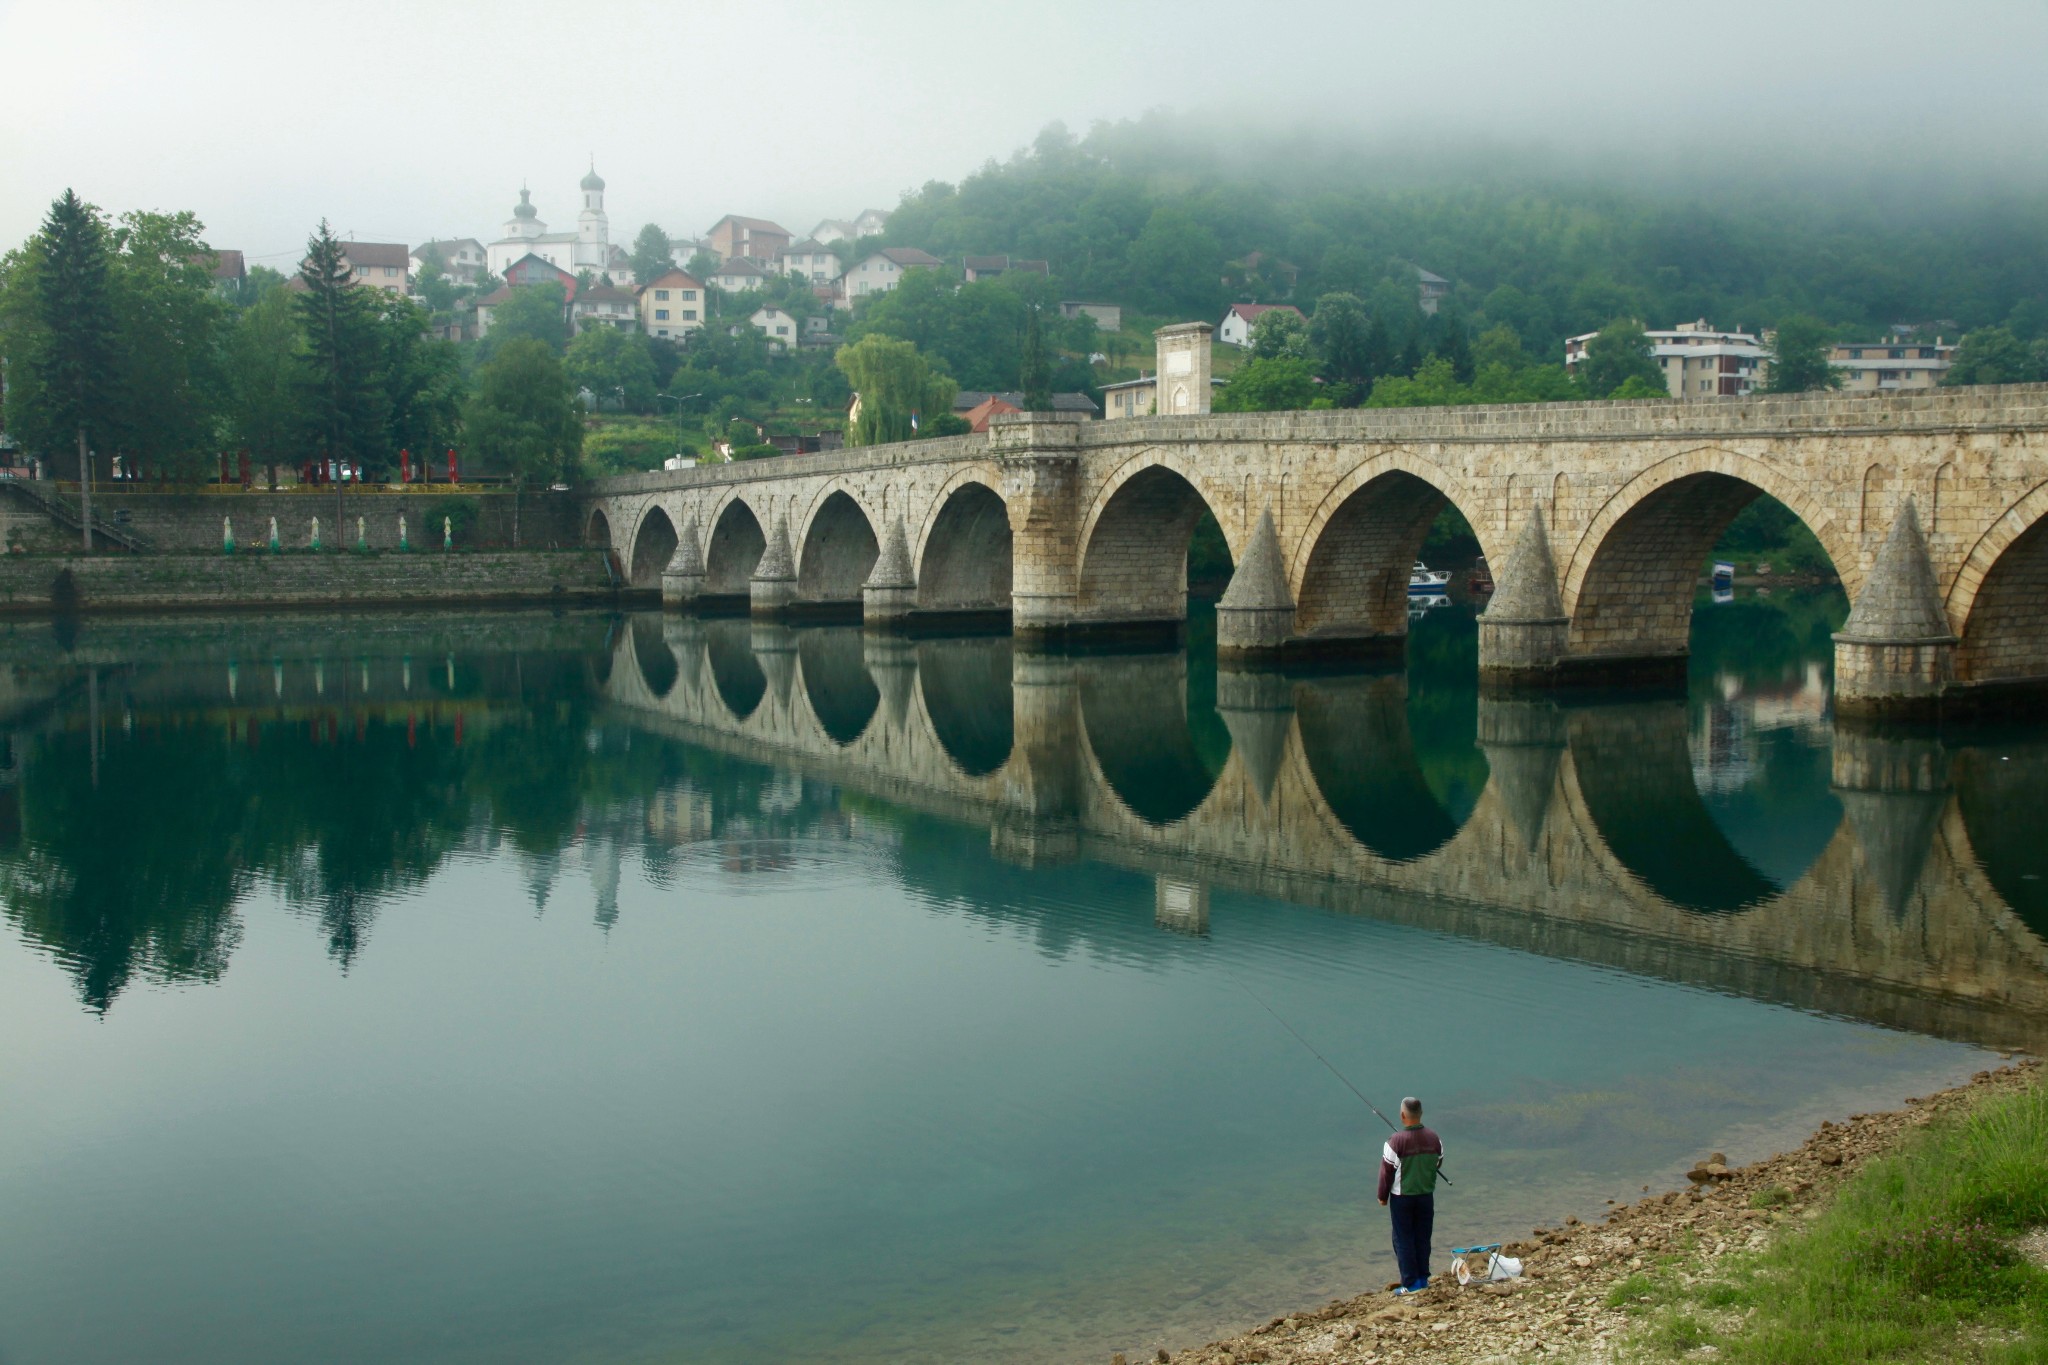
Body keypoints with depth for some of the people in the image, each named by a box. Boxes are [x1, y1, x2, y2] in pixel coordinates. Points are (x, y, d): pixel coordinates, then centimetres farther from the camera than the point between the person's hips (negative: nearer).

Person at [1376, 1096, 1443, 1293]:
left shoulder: (1396, 1141, -20)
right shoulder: (1434, 1139, -5)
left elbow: (1386, 1171, -13)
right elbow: (1438, 1163, 10)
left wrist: (1382, 1196, 1)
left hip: (1402, 1197, -4)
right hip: (1426, 1195, 4)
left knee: (1403, 1240, 5)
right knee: (1422, 1238, 15)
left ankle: (1411, 1283, 6)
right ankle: (1423, 1278, 22)